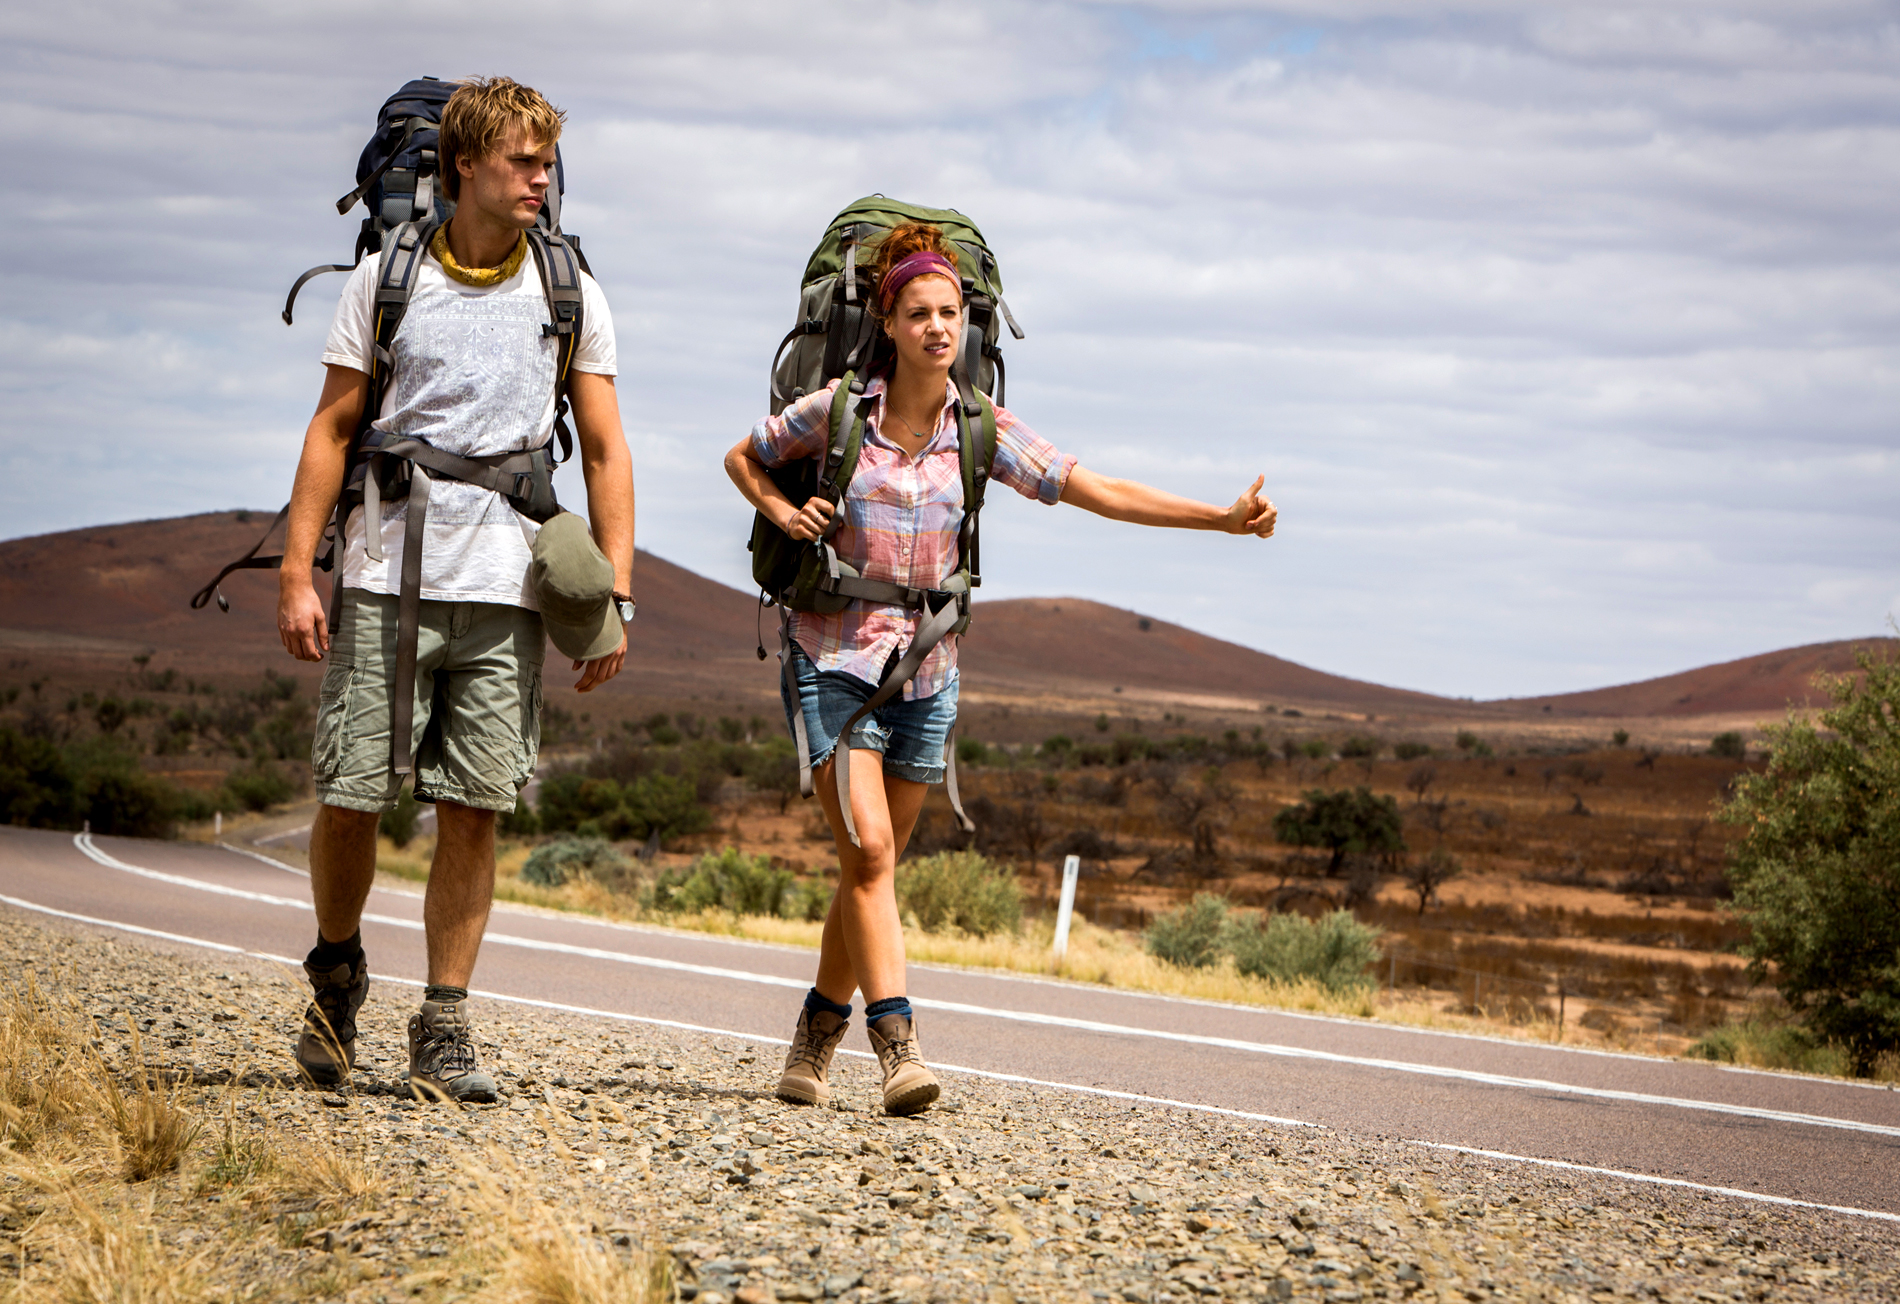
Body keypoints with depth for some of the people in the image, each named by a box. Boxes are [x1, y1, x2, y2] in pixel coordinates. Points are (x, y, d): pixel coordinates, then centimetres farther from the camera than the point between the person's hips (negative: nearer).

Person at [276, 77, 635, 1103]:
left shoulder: (570, 297, 8)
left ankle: (443, 1030, 5)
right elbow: (332, 430, 6)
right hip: (388, 575, -1)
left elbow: (605, 451, 9)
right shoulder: (385, 280, 5)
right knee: (349, 795, -2)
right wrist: (297, 573, -1)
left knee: (474, 808, -3)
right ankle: (337, 970, 25)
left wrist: (614, 593, 1)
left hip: (506, 587, 1)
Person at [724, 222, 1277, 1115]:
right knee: (869, 849, -16)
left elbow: (1102, 493, -3)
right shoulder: (839, 411, -6)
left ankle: (816, 1038, 23)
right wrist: (783, 512, -9)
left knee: (873, 865, 8)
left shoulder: (982, 430, -1)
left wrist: (1224, 519, -10)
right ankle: (896, 1043, -21)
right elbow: (742, 458, 11)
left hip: (926, 666, 3)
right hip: (834, 655, -3)